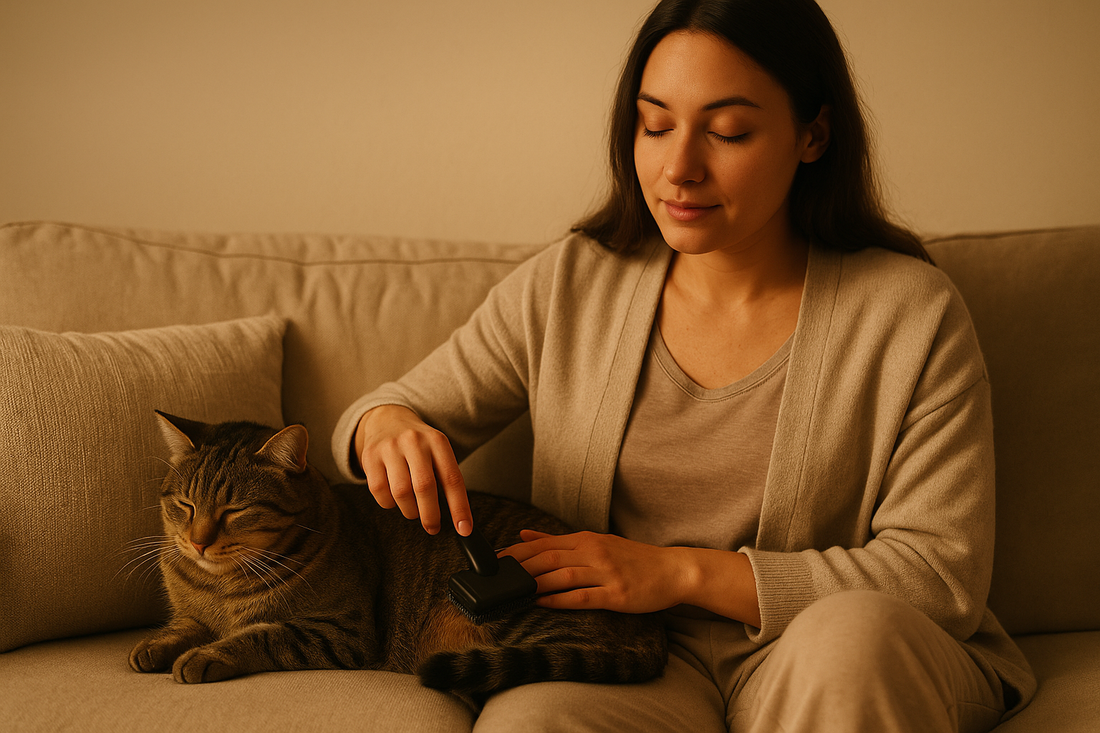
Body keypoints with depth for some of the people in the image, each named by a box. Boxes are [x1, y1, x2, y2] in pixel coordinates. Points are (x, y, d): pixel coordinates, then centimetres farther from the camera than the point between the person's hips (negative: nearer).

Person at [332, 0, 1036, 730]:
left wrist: (684, 572, -16)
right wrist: (386, 426, -15)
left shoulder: (912, 314, -6)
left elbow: (947, 575, -10)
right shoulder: (565, 286, 3)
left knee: (850, 631, -37)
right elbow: (412, 406, 13)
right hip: (633, 663, 1)